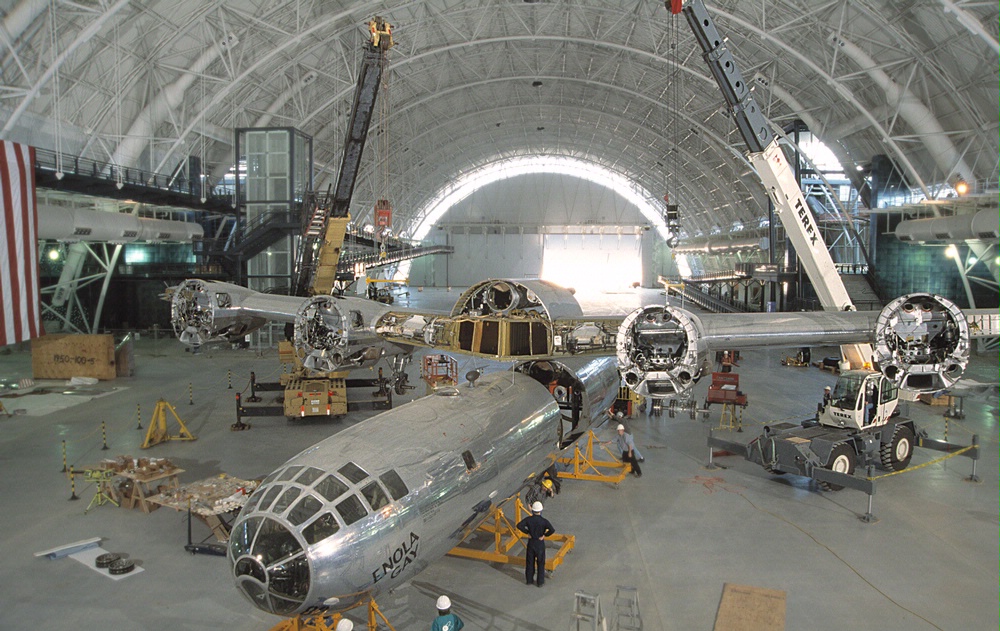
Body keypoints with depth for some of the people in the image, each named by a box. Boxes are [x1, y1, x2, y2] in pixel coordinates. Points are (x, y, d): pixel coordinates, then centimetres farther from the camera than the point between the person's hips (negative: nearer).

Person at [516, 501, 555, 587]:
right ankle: (540, 582, 21)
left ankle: (529, 580, 30)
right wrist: (544, 535, -13)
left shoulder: (529, 519, -14)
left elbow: (519, 525, -22)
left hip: (531, 542, 2)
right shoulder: (544, 521, -20)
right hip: (540, 543, -2)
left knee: (530, 561, 18)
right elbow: (552, 531, -30)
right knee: (540, 563, 13)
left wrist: (527, 532, -10)